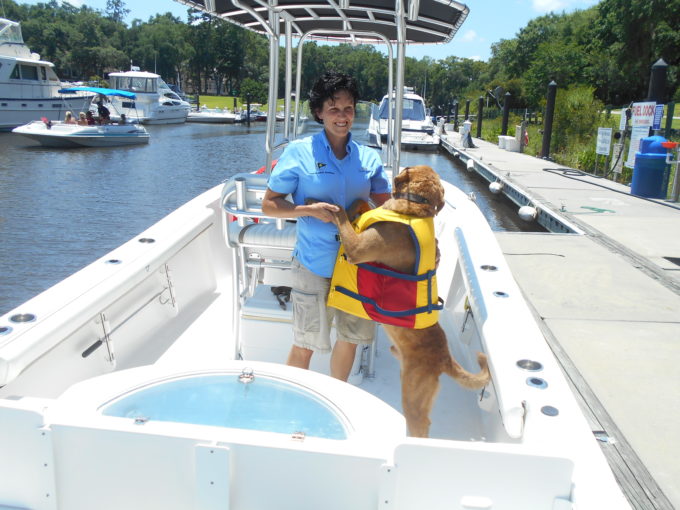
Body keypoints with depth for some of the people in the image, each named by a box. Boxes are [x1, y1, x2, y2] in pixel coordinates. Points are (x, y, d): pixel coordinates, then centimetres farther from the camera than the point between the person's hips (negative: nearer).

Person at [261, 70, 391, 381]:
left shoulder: (368, 157, 4)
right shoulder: (299, 153, -6)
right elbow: (269, 205, -4)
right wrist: (309, 209, -19)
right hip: (315, 265, -4)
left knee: (350, 338, 17)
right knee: (305, 344, 4)